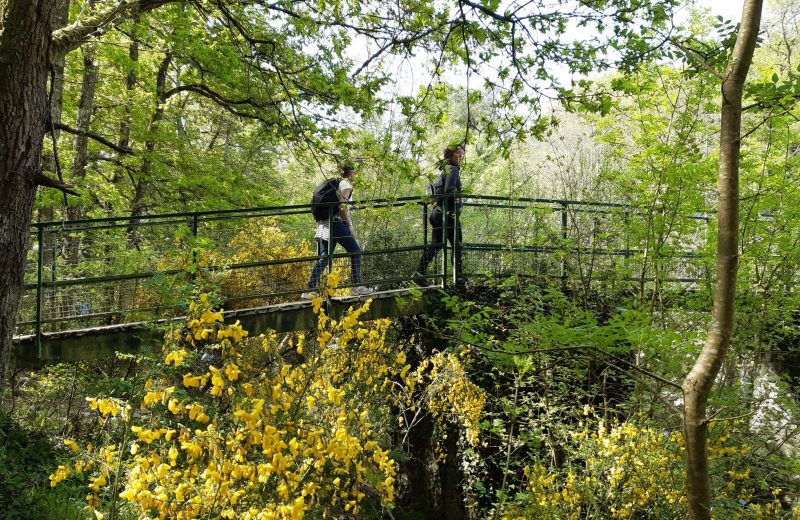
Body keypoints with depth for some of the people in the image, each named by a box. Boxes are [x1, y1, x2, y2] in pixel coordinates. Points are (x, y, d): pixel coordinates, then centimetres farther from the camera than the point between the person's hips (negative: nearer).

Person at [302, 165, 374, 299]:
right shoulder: (346, 184, -3)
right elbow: (342, 206, -14)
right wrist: (350, 227, -14)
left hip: (325, 224, 8)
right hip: (338, 222, -8)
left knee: (324, 258, 5)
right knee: (355, 251, 0)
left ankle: (309, 290, -1)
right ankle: (356, 286, -3)